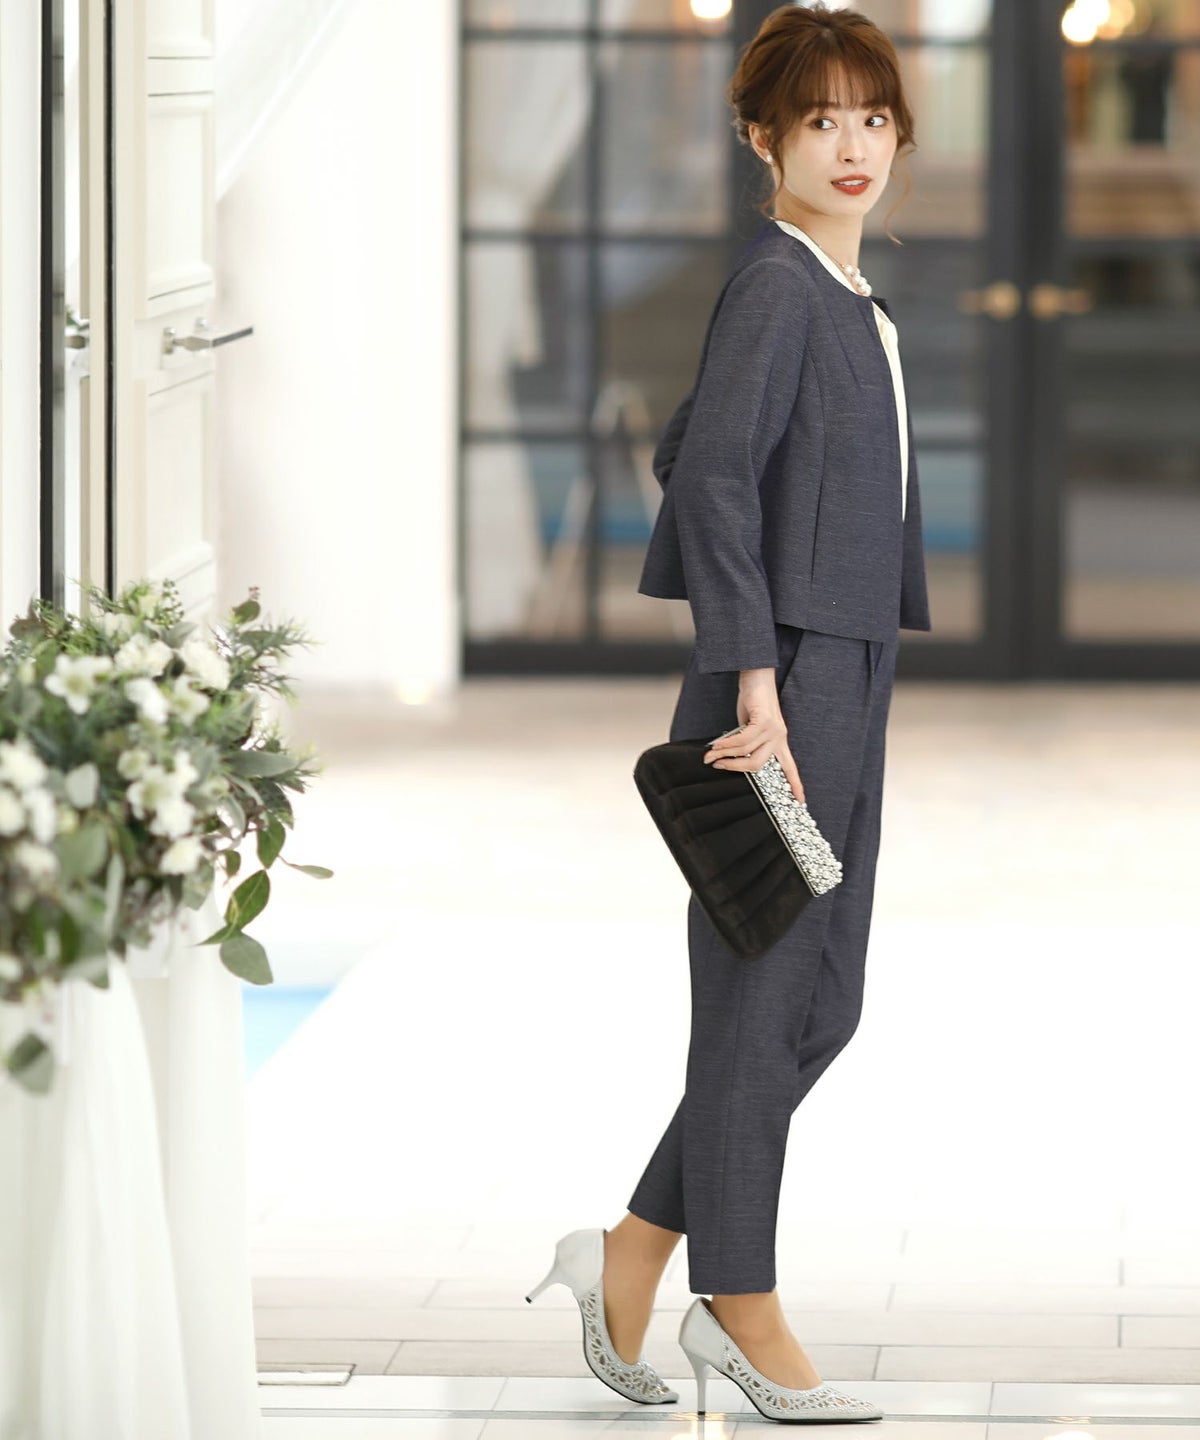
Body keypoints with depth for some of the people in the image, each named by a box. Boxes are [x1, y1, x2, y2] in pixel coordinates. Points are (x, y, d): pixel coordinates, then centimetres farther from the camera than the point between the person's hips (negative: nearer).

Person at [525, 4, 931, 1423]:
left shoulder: (845, 297, 17)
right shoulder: (774, 283, -12)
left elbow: (683, 448, 24)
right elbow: (714, 477, -20)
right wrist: (755, 683, -24)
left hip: (843, 692, 10)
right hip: (780, 688, -10)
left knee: (821, 1002, 12)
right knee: (757, 1002, 0)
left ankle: (632, 1252, 21)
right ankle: (745, 1318, 9)